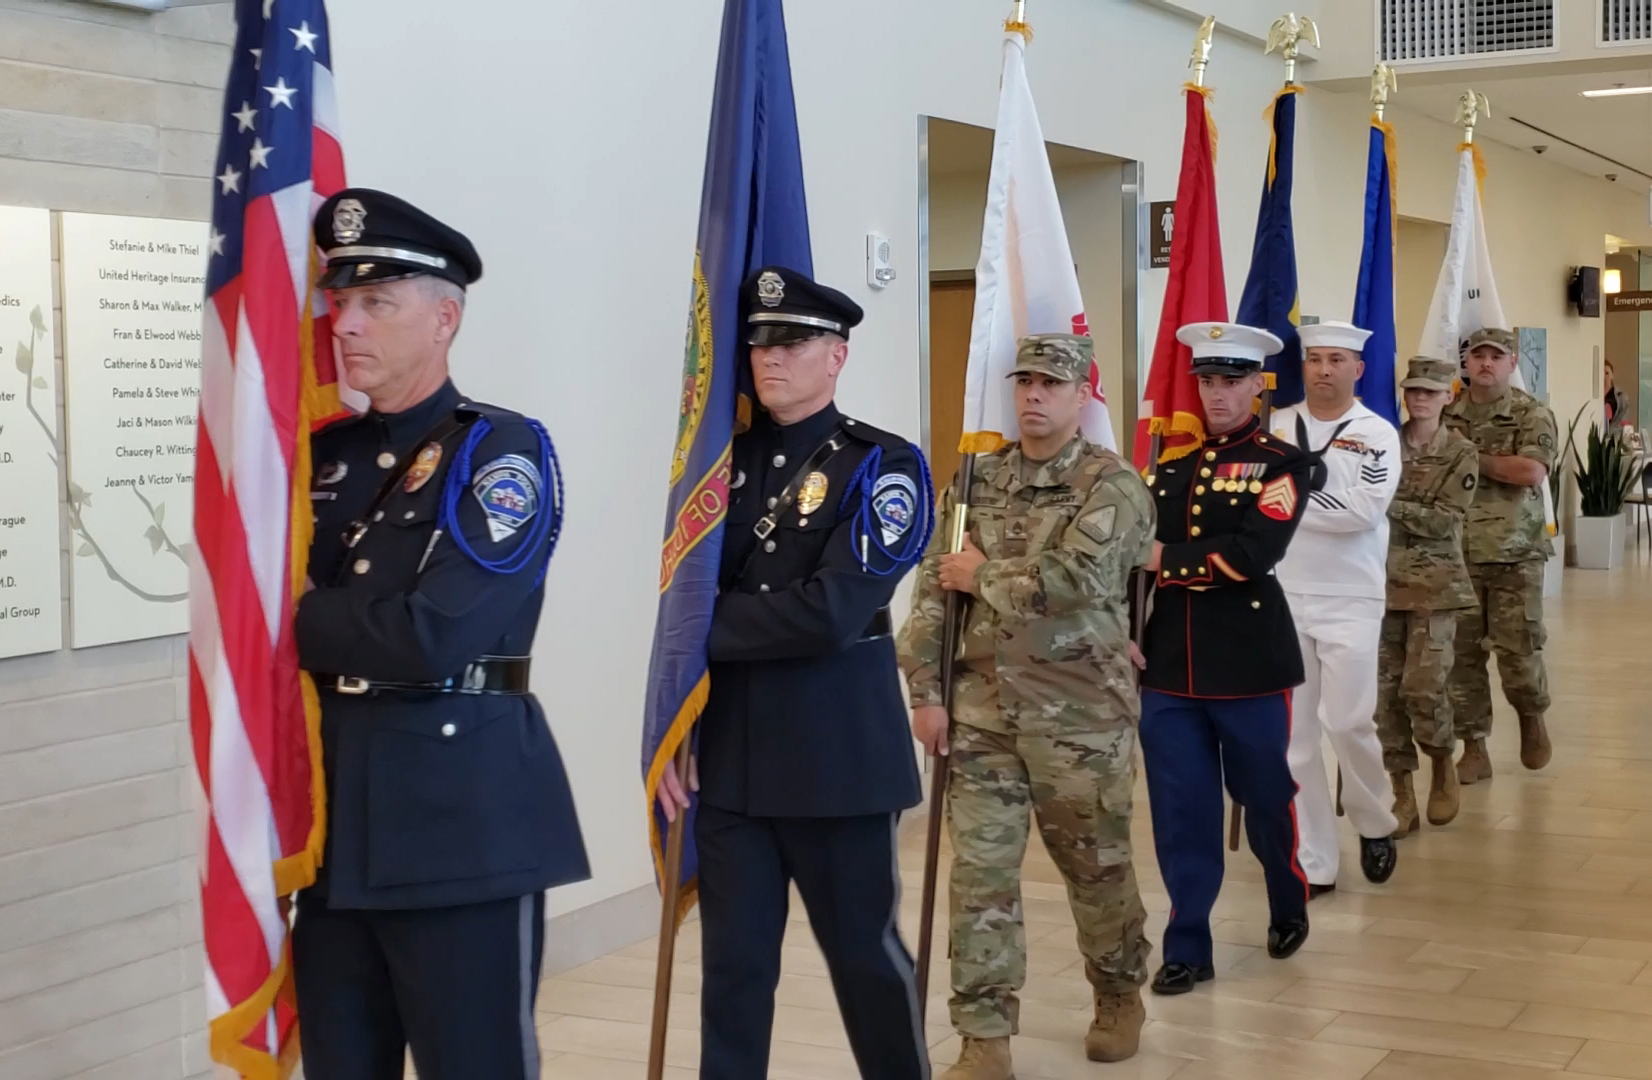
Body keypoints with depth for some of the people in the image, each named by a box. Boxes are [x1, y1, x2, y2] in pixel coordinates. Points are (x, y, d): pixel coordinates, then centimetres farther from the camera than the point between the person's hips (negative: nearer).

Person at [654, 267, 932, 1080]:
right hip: (728, 752, 4)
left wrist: (712, 626, -9)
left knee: (866, 953, 9)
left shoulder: (883, 465, -6)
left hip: (838, 749, -4)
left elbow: (831, 612, -18)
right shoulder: (723, 462, 9)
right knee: (732, 966, 8)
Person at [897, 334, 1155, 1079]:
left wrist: (983, 576, -9)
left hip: (1080, 715, -3)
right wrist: (926, 692, 0)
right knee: (979, 870, 1)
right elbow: (932, 592, 7)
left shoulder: (1113, 485, -7)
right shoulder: (975, 482, 8)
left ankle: (1119, 997, 36)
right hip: (982, 710, 4)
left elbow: (1069, 581, -23)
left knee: (1095, 866, 11)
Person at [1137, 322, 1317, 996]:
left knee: (1265, 796, 11)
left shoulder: (1281, 463, -4)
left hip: (1250, 663, -3)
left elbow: (1252, 554, -18)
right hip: (1169, 664, 3)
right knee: (1178, 809, 5)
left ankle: (1289, 910, 36)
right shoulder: (1171, 460, 10)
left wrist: (1166, 558, -15)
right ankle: (1186, 947, 15)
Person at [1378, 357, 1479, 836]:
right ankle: (1403, 794, 10)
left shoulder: (1461, 453, 0)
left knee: (1423, 687, -11)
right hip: (1382, 580, 3)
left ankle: (1443, 767, 17)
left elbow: (1445, 521, -10)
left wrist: (1390, 505, -17)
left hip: (1433, 585, -3)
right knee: (1386, 691, 0)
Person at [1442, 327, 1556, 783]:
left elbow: (1532, 471, -16)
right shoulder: (1445, 415, 7)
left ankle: (1532, 717, 30)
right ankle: (1474, 749, 12)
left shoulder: (1532, 414, -1)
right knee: (1461, 656, 3)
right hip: (1456, 556, 2)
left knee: (1519, 653, 0)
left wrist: (1471, 456, -12)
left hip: (1515, 556, -2)